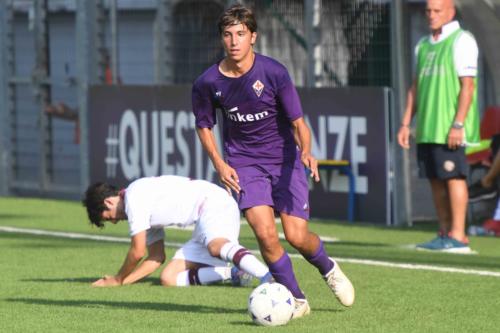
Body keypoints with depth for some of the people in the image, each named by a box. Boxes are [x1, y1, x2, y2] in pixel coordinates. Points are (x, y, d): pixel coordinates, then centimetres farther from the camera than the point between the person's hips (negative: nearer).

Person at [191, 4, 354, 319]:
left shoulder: (274, 72, -16)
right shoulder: (207, 83, -9)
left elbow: (298, 121, -12)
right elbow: (204, 126, 8)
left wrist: (306, 151, -31)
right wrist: (220, 164, -7)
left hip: (284, 159, -1)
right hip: (244, 163, 1)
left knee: (296, 236, -7)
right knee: (265, 233, -17)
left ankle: (329, 269, 28)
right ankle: (296, 300, 2)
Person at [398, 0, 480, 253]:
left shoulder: (462, 41, -6)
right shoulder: (423, 46, 18)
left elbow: (467, 85, -12)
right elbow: (415, 87, 22)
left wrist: (458, 124, -18)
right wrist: (406, 123, 15)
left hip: (450, 129, -7)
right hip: (427, 128, 7)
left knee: (454, 176, -9)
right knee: (435, 180, 6)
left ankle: (457, 237, -9)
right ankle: (445, 234, 11)